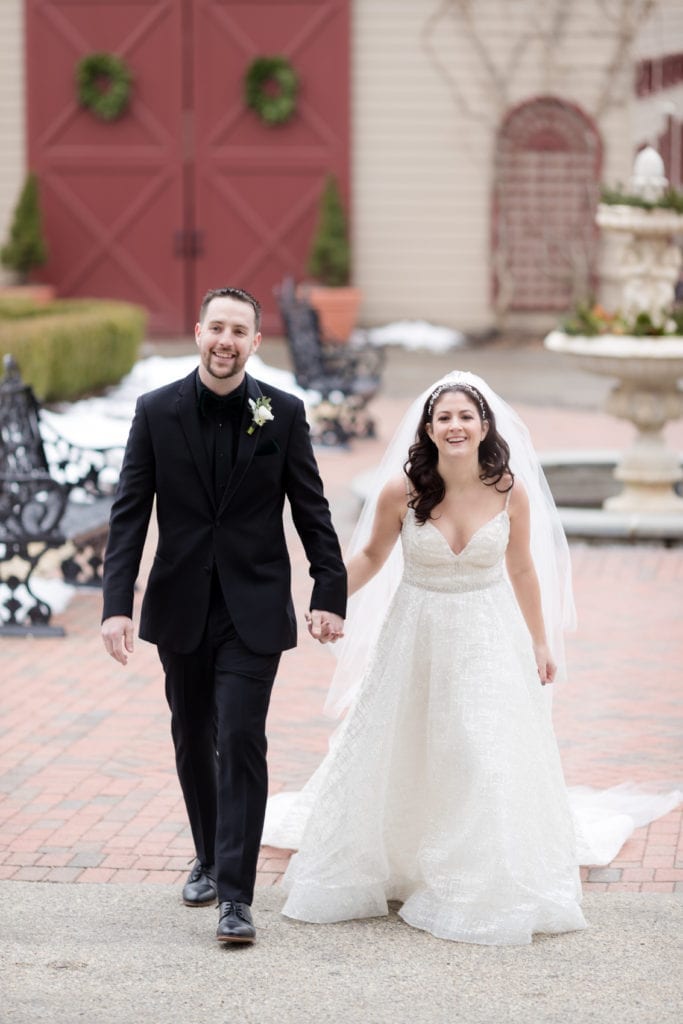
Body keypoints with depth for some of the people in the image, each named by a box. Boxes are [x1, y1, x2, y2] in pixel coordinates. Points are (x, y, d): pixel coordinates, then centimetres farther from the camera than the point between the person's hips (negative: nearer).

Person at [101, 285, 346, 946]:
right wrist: (117, 604, -11)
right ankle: (209, 857, 36)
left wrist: (330, 594, -5)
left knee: (241, 743, -10)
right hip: (181, 607, 2)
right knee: (193, 741, 15)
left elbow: (312, 511, 1)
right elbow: (129, 514, -3)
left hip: (253, 609, -2)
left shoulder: (283, 414, -3)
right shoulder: (156, 411, -2)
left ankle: (235, 897, -7)